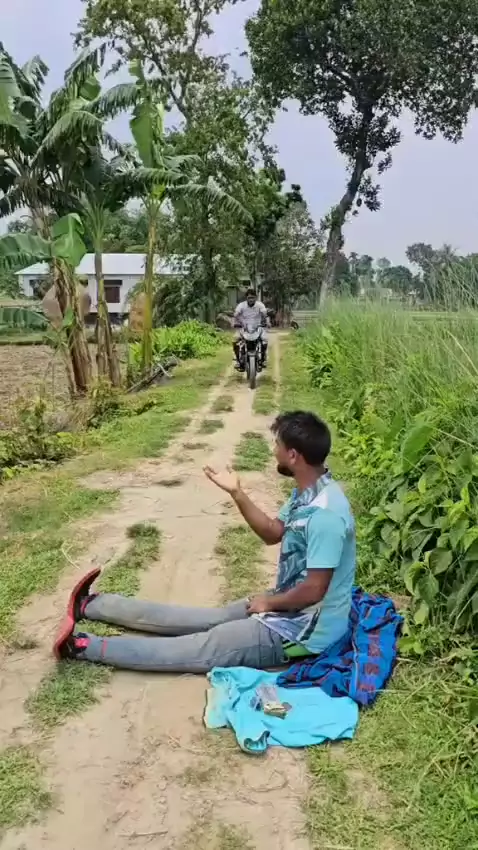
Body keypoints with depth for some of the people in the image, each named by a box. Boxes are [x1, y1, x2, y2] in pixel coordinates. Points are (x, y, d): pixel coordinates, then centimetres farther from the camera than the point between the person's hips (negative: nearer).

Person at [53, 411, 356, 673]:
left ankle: (86, 646, 0)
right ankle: (92, 605, 19)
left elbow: (314, 590, -30)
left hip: (299, 631, -9)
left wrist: (270, 602, -12)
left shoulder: (324, 513, -31)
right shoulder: (307, 493, 1)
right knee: (209, 619, 14)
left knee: (201, 649, -4)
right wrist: (237, 492, 2)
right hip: (289, 610, 9)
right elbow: (273, 533, 12)